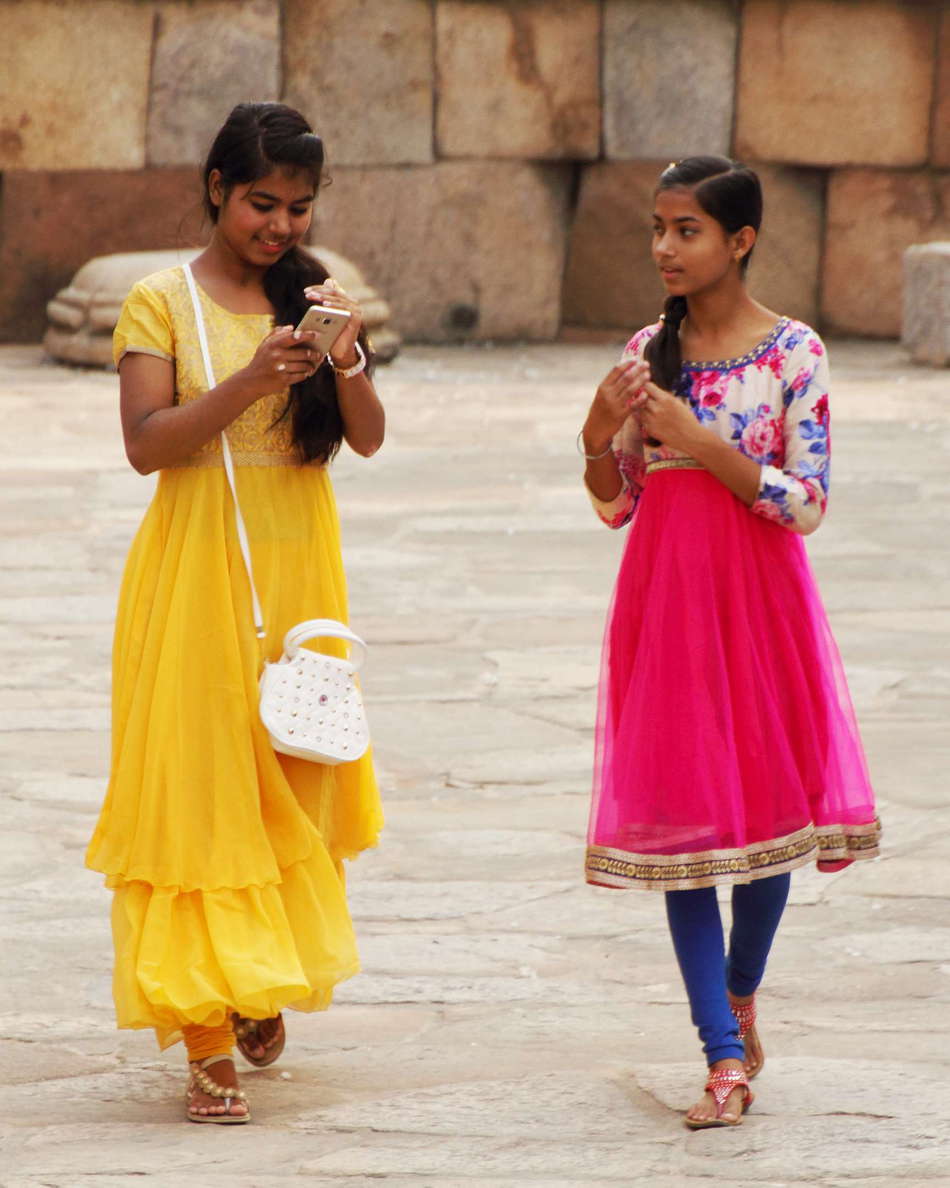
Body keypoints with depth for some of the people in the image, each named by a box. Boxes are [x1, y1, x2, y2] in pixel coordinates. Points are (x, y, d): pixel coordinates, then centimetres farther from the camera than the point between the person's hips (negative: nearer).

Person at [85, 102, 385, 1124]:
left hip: (297, 567, 4)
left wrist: (344, 357, -16)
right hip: (197, 568, -4)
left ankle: (264, 985, 29)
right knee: (195, 787, -7)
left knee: (293, 779, 7)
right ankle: (206, 1043, -7)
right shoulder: (162, 303, -2)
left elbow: (367, 438, 3)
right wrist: (248, 384, -23)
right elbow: (146, 443, -11)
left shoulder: (312, 299, 10)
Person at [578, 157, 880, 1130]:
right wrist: (601, 434, -12)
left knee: (767, 799, 7)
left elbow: (807, 503, -11)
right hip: (665, 600, 3)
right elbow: (616, 503, 7)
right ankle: (726, 1058, -1)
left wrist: (703, 443, -20)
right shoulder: (648, 351, 5)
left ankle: (738, 1001, 32)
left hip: (758, 599, -2)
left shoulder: (793, 353, -6)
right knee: (682, 817, -2)